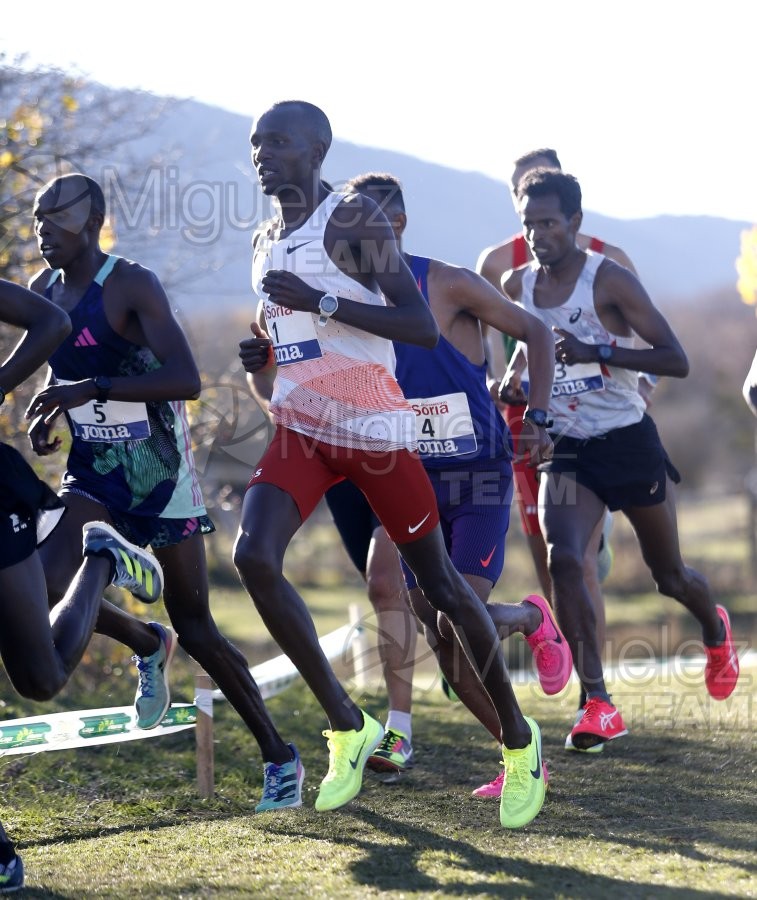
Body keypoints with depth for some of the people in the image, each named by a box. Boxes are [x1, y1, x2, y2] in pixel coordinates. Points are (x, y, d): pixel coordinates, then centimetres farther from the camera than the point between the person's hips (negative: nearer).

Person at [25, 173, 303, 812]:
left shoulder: (133, 286, -17)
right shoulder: (44, 290, 4)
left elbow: (187, 380, -28)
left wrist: (92, 389, -33)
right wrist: (48, 414, 5)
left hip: (160, 472, -6)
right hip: (92, 472, 6)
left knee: (195, 626, -2)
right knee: (42, 587, -17)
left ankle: (280, 757, 14)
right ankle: (147, 644, 14)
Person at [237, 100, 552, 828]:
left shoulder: (353, 219, -10)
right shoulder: (266, 243, 13)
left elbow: (422, 328, -18)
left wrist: (320, 303, -24)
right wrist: (262, 352, 5)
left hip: (373, 426, -6)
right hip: (301, 427, 6)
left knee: (441, 586, 3)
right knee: (254, 557, -19)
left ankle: (519, 741, 23)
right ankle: (346, 726, -5)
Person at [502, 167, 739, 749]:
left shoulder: (609, 280, -16)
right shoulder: (519, 286, 1)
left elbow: (676, 361, -21)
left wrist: (595, 352, -31)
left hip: (629, 442, -3)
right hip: (567, 449, 3)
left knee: (669, 575, 14)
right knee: (561, 562, -22)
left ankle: (715, 630, 50)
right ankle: (598, 704, -18)